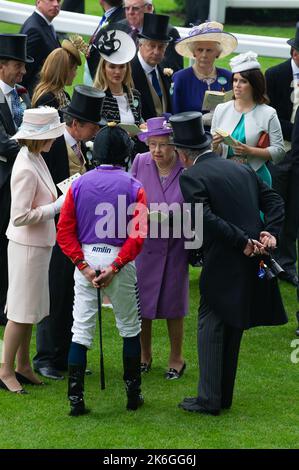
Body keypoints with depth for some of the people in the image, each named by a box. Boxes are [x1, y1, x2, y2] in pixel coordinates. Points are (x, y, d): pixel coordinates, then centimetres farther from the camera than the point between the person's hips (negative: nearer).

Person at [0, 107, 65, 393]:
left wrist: (60, 200, 2)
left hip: (37, 244, 9)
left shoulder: (34, 159, 5)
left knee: (29, 309, 16)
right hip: (27, 245, -9)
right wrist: (57, 206, -20)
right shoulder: (26, 169, -24)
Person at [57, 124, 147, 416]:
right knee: (129, 327, 14)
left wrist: (84, 266, -5)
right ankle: (133, 394, 20)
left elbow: (65, 231, -3)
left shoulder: (79, 184, 2)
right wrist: (114, 268, -12)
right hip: (118, 259, -2)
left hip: (85, 260, 2)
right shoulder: (134, 187, -3)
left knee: (81, 328, 5)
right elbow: (138, 235, -12)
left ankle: (76, 398, 1)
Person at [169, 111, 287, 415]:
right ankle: (224, 395, 23)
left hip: (223, 264, -7)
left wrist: (243, 242, -17)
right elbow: (274, 201, 10)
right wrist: (270, 233, -3)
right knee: (233, 326, 17)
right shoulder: (243, 170, 13)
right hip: (253, 263, 7)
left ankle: (209, 399, 1)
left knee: (210, 325, 3)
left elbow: (204, 218, -21)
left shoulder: (191, 177, -8)